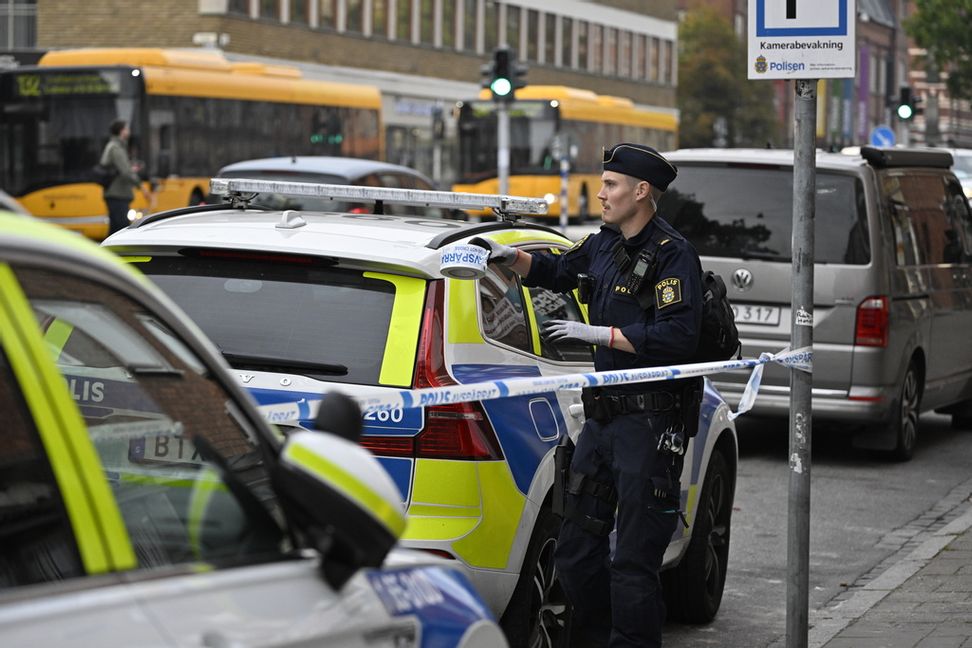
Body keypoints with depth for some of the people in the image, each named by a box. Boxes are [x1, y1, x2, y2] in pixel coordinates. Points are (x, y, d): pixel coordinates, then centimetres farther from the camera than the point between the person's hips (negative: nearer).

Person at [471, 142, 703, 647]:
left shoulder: (672, 255, -12)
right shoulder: (603, 245, 13)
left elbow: (676, 336, -23)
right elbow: (556, 271, 33)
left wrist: (598, 333, -20)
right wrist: (511, 257, 15)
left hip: (651, 420, -8)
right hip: (603, 415, 9)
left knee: (633, 560, -4)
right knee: (577, 551, 13)